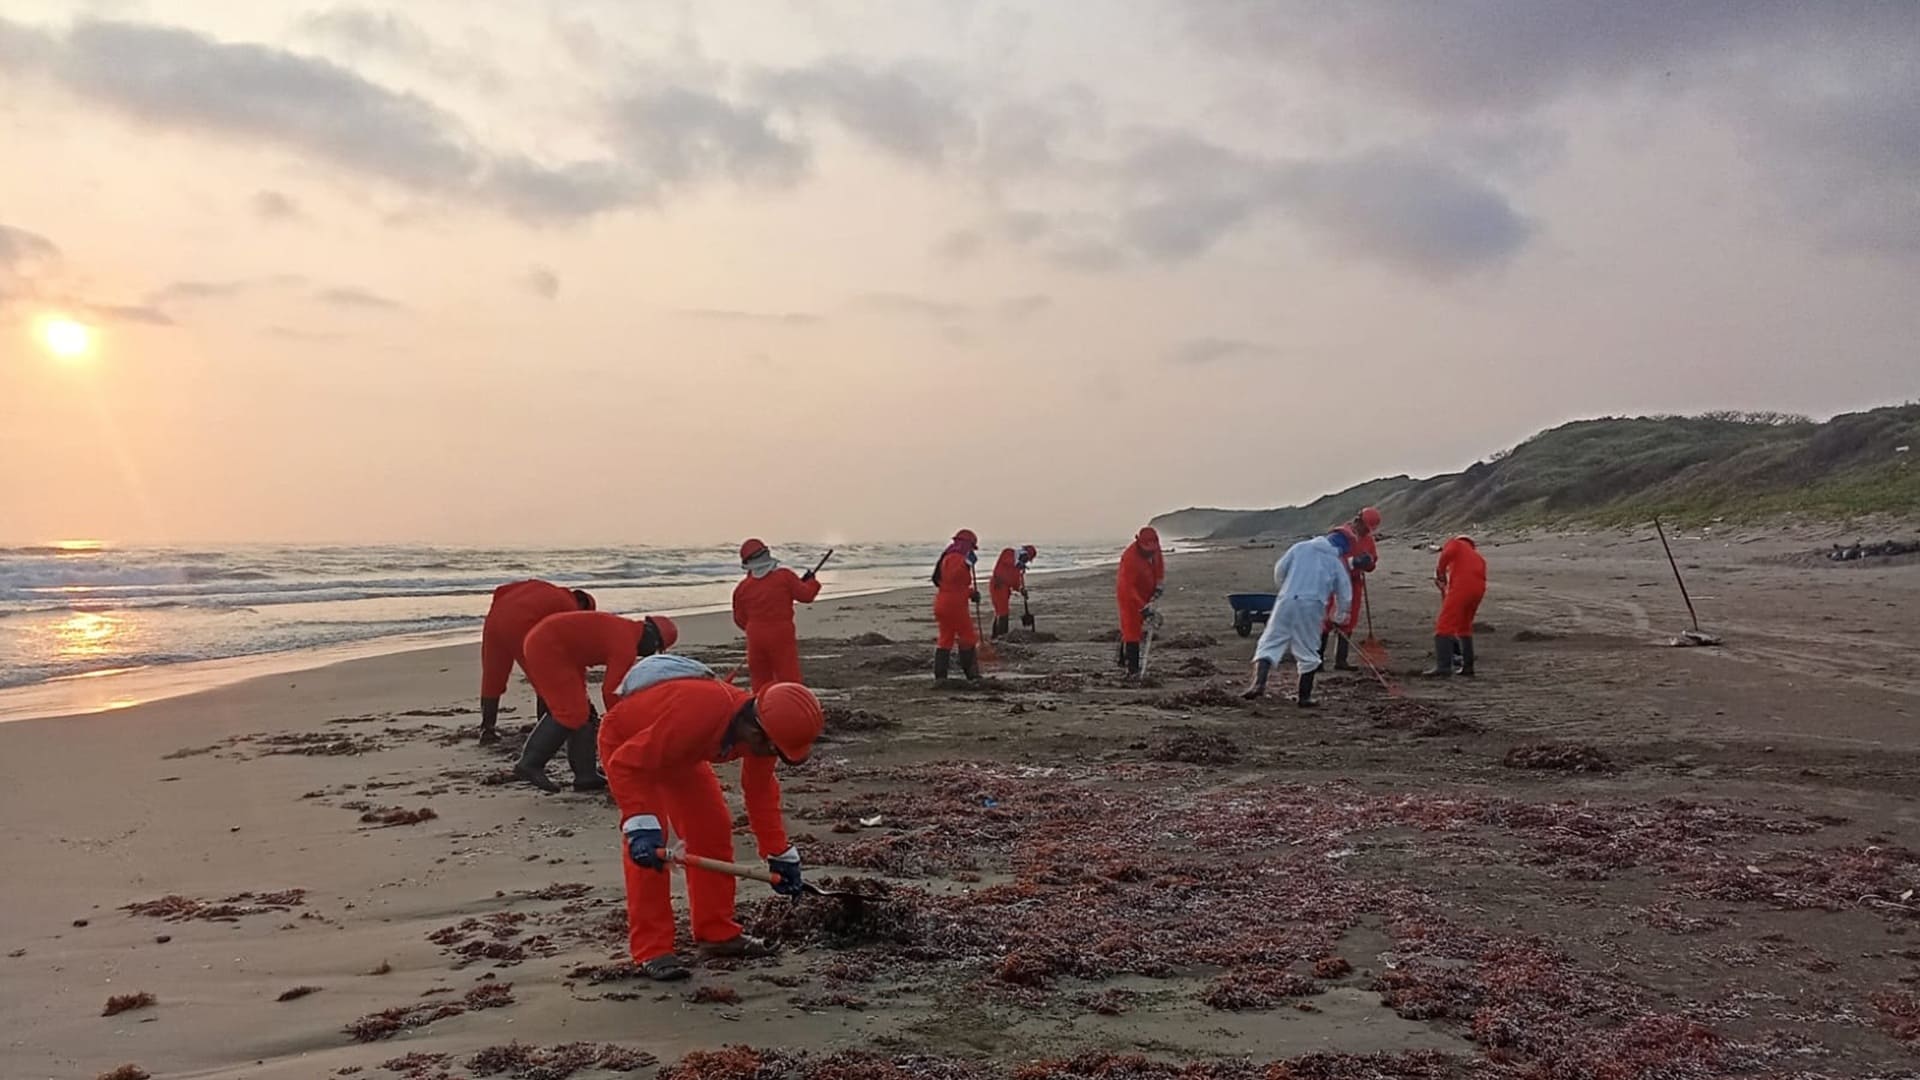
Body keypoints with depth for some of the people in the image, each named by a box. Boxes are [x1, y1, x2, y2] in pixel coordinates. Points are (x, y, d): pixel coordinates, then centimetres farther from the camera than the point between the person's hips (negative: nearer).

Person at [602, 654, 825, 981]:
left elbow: (761, 792, -3)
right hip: (624, 743, -7)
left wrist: (780, 855, 1)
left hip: (679, 750, 7)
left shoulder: (759, 727, -21)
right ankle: (651, 950, -12)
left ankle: (717, 932, 14)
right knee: (648, 844, -19)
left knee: (713, 829, 1)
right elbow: (627, 765, -39)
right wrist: (640, 826, -46)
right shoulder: (695, 715, -46)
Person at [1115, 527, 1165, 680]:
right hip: (1129, 594, -7)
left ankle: (1124, 660, 33)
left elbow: (1160, 567, 8)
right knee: (1132, 630, -10)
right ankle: (1132, 670, -11)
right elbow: (1128, 587, -32)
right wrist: (1142, 607, -35)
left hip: (1145, 594, 7)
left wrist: (1158, 589, -4)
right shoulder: (1130, 557, -33)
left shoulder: (1154, 549, -11)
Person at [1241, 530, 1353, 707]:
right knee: (1308, 651, 12)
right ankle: (1304, 696, 15)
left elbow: (1279, 569, 10)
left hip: (1286, 601, 0)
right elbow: (1345, 594, 18)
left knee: (1270, 642, 2)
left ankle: (1259, 682, -17)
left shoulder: (1300, 548, 15)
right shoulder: (1336, 563, 14)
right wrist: (1339, 617, 35)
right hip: (1312, 606, 0)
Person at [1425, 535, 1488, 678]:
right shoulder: (1478, 557, 36)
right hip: (1479, 587, 7)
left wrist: (1440, 571, 4)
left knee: (1443, 626, -6)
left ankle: (1443, 667, -15)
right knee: (1464, 627, 23)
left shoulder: (1455, 543, 20)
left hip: (1462, 585, -7)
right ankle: (1467, 667, 24)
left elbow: (1448, 552, -5)